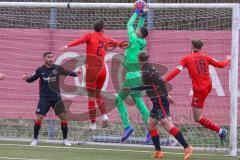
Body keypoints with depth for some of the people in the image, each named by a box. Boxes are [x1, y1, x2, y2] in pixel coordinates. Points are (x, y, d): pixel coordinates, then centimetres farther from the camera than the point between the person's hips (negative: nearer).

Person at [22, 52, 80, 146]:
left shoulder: (57, 68, -2)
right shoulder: (40, 70, -2)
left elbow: (68, 73, 4)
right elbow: (32, 79, 7)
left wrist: (76, 74, -14)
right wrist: (26, 78, -13)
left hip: (56, 97, 1)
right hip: (44, 98, -1)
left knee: (63, 117, -3)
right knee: (39, 117, -10)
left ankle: (65, 139, 11)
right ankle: (35, 139, 6)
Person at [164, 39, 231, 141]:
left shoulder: (187, 59, -2)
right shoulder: (205, 57, 7)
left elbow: (177, 71, -12)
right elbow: (221, 65, 12)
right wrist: (228, 59, 34)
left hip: (199, 90, -6)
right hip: (208, 86, 6)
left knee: (197, 118, -2)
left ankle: (220, 131, -10)